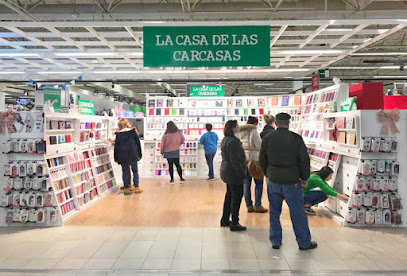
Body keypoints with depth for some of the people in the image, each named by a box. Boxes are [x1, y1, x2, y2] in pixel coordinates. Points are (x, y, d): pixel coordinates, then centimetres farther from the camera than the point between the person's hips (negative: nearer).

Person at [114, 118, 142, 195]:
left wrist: (116, 158, 9)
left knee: (125, 172, 7)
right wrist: (139, 154, 11)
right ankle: (136, 188, 10)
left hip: (122, 156, 1)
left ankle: (127, 188, 9)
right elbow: (138, 143, 4)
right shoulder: (133, 131, 1)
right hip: (132, 154, 0)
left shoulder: (118, 134, 2)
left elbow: (116, 146, 3)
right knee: (135, 171, 9)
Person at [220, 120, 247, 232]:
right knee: (236, 197, 0)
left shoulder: (225, 140, 10)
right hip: (234, 174, -10)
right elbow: (235, 161, -25)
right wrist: (243, 174, -19)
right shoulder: (233, 142, -22)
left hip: (226, 173, 10)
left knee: (229, 196, 19)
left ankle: (225, 220, 29)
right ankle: (234, 224, 7)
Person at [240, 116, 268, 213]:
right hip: (253, 160, -6)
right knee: (259, 183, 5)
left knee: (246, 183, 9)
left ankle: (249, 206, 13)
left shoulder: (240, 133, 8)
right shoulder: (254, 132, -11)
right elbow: (260, 146, -10)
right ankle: (257, 206, 6)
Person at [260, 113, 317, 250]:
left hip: (273, 181, 3)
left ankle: (275, 241, 22)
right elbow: (304, 160, -6)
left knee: (274, 212, 14)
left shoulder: (267, 139, 1)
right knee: (298, 213, 8)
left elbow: (262, 161, 8)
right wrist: (304, 178, 6)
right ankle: (304, 243, 20)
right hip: (291, 182, -3)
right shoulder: (296, 138, -8)